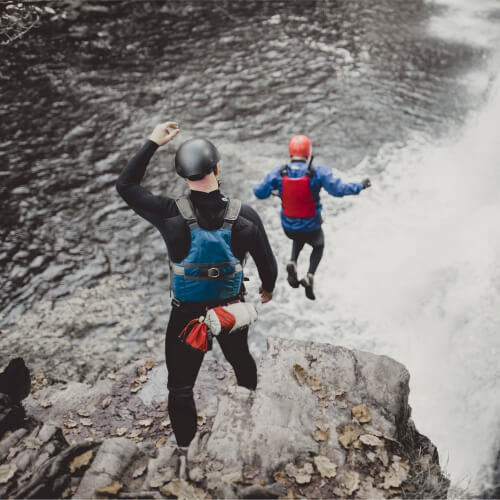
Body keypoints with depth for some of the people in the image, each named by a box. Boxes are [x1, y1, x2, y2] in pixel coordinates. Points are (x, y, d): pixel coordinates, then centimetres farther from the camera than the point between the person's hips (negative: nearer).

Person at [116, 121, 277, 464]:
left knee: (181, 386, 14)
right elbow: (267, 262, -4)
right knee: (241, 360, 31)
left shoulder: (171, 215, -22)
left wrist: (152, 143, -4)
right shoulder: (245, 216, -18)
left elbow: (126, 185, -5)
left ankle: (185, 450, 24)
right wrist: (268, 288, 19)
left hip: (187, 315, -3)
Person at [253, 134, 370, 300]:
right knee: (318, 246, 30)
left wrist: (257, 188, 13)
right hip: (311, 227, -2)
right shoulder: (318, 173, -21)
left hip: (288, 227, 3)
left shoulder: (278, 173, -15)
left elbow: (260, 193, -11)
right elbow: (338, 190, -23)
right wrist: (360, 186, -8)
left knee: (299, 239, 38)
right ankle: (310, 275, 5)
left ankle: (293, 262, 9)